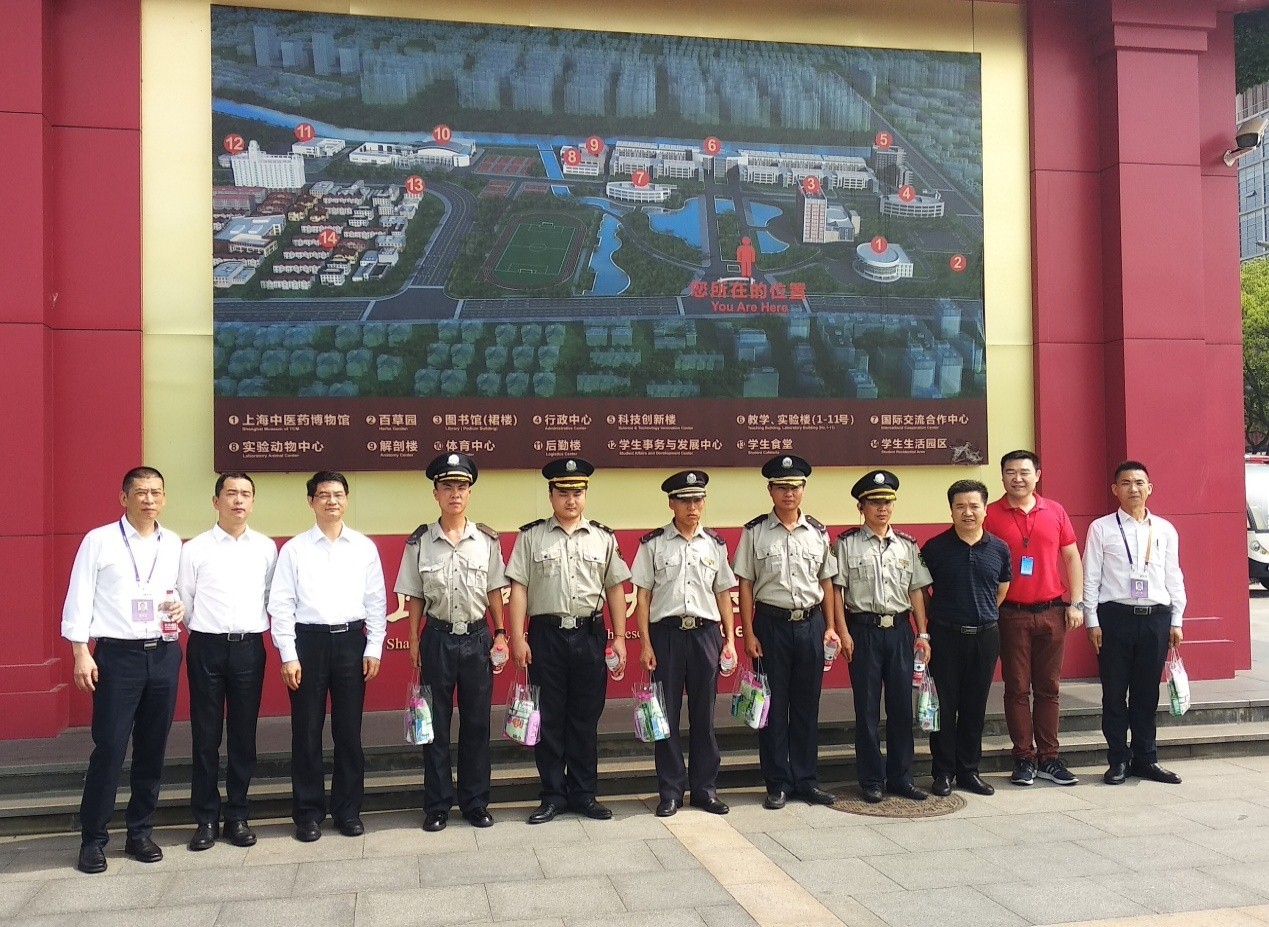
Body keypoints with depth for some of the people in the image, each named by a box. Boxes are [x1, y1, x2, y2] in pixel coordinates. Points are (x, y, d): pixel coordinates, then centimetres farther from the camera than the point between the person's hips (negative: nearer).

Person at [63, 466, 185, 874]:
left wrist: (181, 607, -4)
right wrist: (81, 654, -9)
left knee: (152, 749, 9)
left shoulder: (174, 544, 9)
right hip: (117, 655, -4)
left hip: (163, 654, 4)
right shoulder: (99, 540, -2)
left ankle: (140, 832, 22)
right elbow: (78, 599, -3)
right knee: (109, 749, -3)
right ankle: (93, 839, 11)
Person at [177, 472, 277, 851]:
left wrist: (250, 628, 4)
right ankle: (206, 818, 16)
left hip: (249, 647, 2)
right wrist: (207, 630, 6)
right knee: (205, 736, 5)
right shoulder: (195, 549, 0)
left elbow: (272, 598, 8)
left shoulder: (266, 548, 5)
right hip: (207, 647, -1)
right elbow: (183, 602, 4)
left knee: (244, 735, 8)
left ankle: (238, 816, 19)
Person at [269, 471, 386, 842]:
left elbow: (376, 601, 6)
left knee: (349, 731, 7)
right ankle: (308, 813, 18)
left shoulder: (365, 547, 5)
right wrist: (288, 655, -6)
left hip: (351, 640, 1)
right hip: (308, 641, -1)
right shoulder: (294, 549, 1)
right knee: (307, 732, 5)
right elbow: (281, 605, -1)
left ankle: (348, 810, 21)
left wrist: (374, 648, 1)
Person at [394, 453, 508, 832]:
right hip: (438, 638, -1)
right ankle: (436, 805, 18)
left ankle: (475, 802, 21)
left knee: (476, 723, 8)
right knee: (436, 724, 7)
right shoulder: (420, 542, -2)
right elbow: (414, 597, 2)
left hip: (477, 637, 1)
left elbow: (494, 590, 6)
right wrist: (414, 641, 0)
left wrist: (500, 633, 2)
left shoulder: (487, 540, 1)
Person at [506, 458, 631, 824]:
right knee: (549, 719, 5)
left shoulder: (603, 537, 8)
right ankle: (553, 795, 17)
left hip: (590, 634, 1)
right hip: (546, 634, -1)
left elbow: (615, 588, 9)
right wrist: (517, 638, -7)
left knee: (586, 718, 8)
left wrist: (619, 637, 4)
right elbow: (518, 588, -1)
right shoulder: (531, 536, 3)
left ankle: (584, 794, 20)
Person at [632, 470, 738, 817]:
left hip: (706, 632, 2)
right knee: (667, 714, 3)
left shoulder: (715, 544, 9)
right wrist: (645, 644, -5)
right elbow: (642, 596, 1)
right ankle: (670, 791, 14)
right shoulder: (653, 544, 1)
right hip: (666, 632, -2)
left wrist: (730, 639, 6)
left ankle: (705, 788, 19)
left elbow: (723, 594, 12)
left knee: (704, 713, 8)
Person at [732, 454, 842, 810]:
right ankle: (777, 784, 15)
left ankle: (805, 780, 21)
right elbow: (745, 585, -2)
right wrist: (749, 634, -7)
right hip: (771, 624, -2)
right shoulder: (755, 532, -2)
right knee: (772, 705, 4)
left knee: (807, 706, 9)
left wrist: (830, 627, 5)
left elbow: (826, 582, 11)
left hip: (810, 624, 3)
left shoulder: (818, 533, 7)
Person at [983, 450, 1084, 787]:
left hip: (1052, 611, 3)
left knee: (1048, 687, 9)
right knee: (1017, 688, 4)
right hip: (1011, 614, -2)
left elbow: (1071, 558, 10)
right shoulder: (991, 515, -2)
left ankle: (1048, 758, 17)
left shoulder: (1055, 512, 7)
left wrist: (1076, 603, 3)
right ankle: (1024, 759, 12)